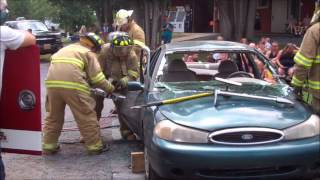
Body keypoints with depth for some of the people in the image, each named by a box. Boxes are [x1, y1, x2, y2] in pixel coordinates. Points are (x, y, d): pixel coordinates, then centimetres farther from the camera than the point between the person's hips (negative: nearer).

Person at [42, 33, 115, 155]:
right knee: (86, 116, 6)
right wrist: (110, 88, 19)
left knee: (53, 116, 20)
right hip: (73, 85, -5)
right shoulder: (88, 53, 13)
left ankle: (48, 146, 23)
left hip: (52, 83, 6)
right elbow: (96, 76, 4)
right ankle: (95, 146, 13)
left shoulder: (65, 49, 31)